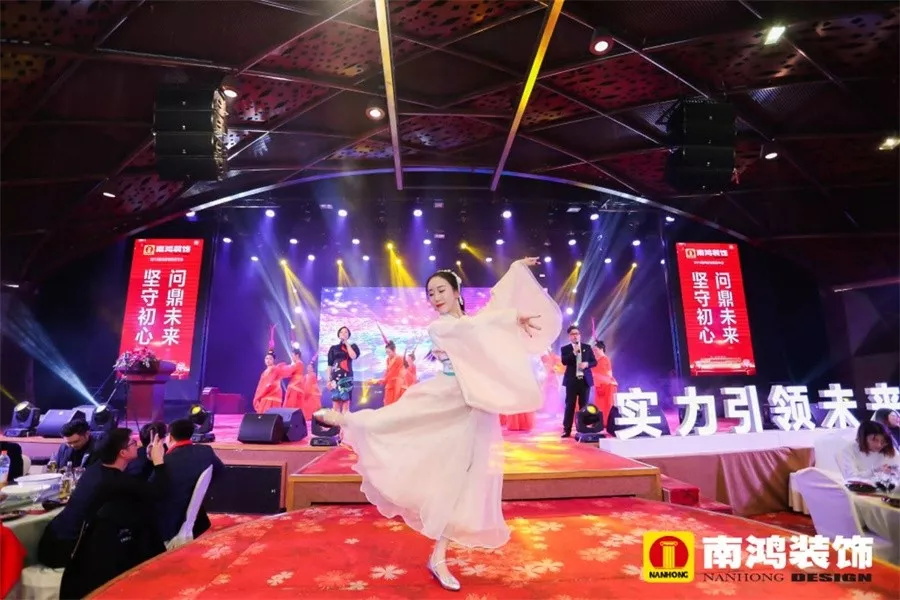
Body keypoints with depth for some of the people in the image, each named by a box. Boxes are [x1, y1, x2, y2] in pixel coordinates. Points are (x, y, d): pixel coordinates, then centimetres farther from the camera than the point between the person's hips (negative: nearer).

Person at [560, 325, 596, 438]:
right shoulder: (565, 349, 3)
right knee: (570, 405, -2)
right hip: (572, 381, -2)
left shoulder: (587, 347, 9)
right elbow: (564, 361, -12)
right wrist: (574, 352, -21)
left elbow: (594, 362, 8)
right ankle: (567, 430, 0)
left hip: (585, 380, 2)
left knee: (584, 405, 6)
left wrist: (587, 364, -13)